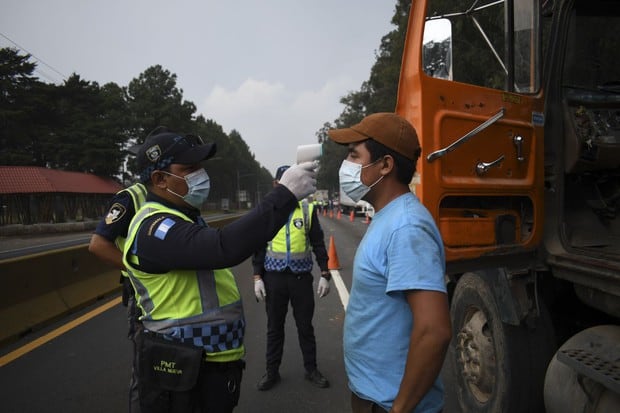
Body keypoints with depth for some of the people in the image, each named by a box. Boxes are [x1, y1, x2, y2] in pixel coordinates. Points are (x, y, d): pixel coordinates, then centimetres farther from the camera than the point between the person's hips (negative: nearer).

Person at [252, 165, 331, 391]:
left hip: (301, 277, 0)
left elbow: (318, 244, 3)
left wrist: (325, 275, -2)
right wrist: (257, 277, -1)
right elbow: (259, 246, 5)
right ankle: (272, 371, 27)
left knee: (305, 326, 11)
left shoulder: (308, 209, 0)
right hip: (274, 277, 1)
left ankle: (311, 369, 28)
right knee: (274, 326, 12)